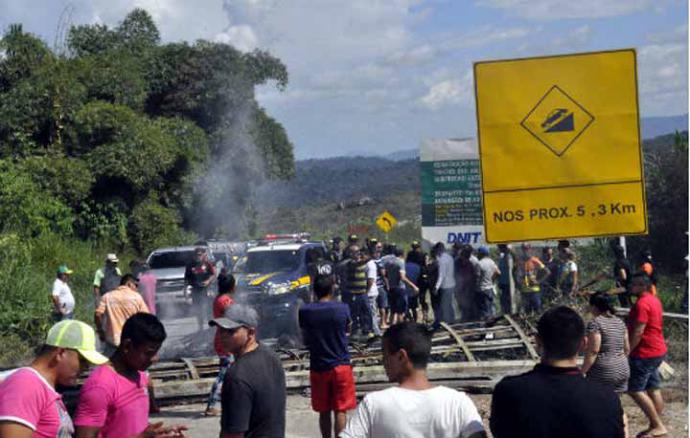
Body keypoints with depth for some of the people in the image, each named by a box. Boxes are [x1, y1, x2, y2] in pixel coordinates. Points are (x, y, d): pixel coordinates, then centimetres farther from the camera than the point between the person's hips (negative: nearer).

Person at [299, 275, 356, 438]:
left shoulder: (305, 311, -7)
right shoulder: (343, 308, -8)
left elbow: (305, 340, 4)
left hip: (318, 367, 1)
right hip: (341, 365, -1)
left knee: (324, 412, 12)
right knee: (340, 411, 3)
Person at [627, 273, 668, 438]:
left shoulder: (642, 303, -20)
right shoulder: (653, 300, 12)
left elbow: (638, 332, -23)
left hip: (645, 353, -10)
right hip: (657, 350, 10)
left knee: (635, 390, -6)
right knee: (653, 389, 12)